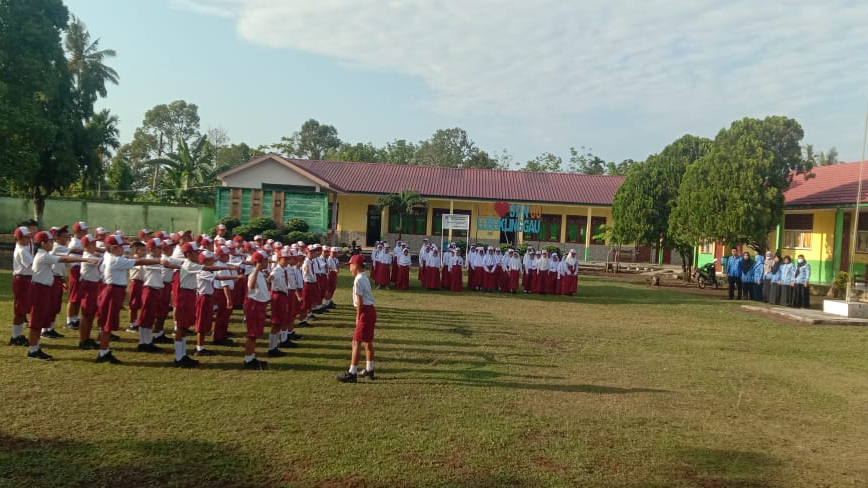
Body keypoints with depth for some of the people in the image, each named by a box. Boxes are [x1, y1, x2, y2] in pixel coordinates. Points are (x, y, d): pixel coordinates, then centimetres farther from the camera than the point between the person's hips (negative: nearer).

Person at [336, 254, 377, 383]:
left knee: (356, 342, -8)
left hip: (365, 311, -10)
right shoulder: (364, 278, 14)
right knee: (368, 342, 17)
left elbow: (359, 301, -16)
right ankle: (369, 370, 27)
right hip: (371, 310, 10)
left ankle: (352, 373, -7)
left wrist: (358, 317, -9)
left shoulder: (358, 280, -15)